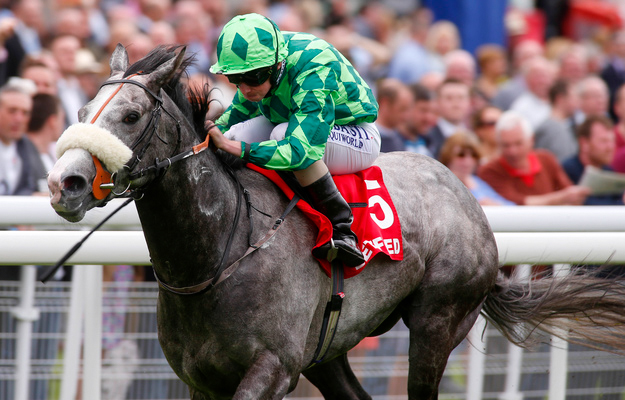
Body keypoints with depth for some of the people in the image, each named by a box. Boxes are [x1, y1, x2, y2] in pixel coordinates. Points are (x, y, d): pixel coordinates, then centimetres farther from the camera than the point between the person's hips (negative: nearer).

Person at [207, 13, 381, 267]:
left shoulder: (314, 73, -36)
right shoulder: (258, 60, -13)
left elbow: (302, 150, -45)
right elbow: (240, 110, 7)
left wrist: (233, 147, -46)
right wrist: (214, 133, -14)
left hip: (357, 138, -7)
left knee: (283, 133, -35)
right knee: (238, 132, -17)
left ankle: (341, 227, -25)